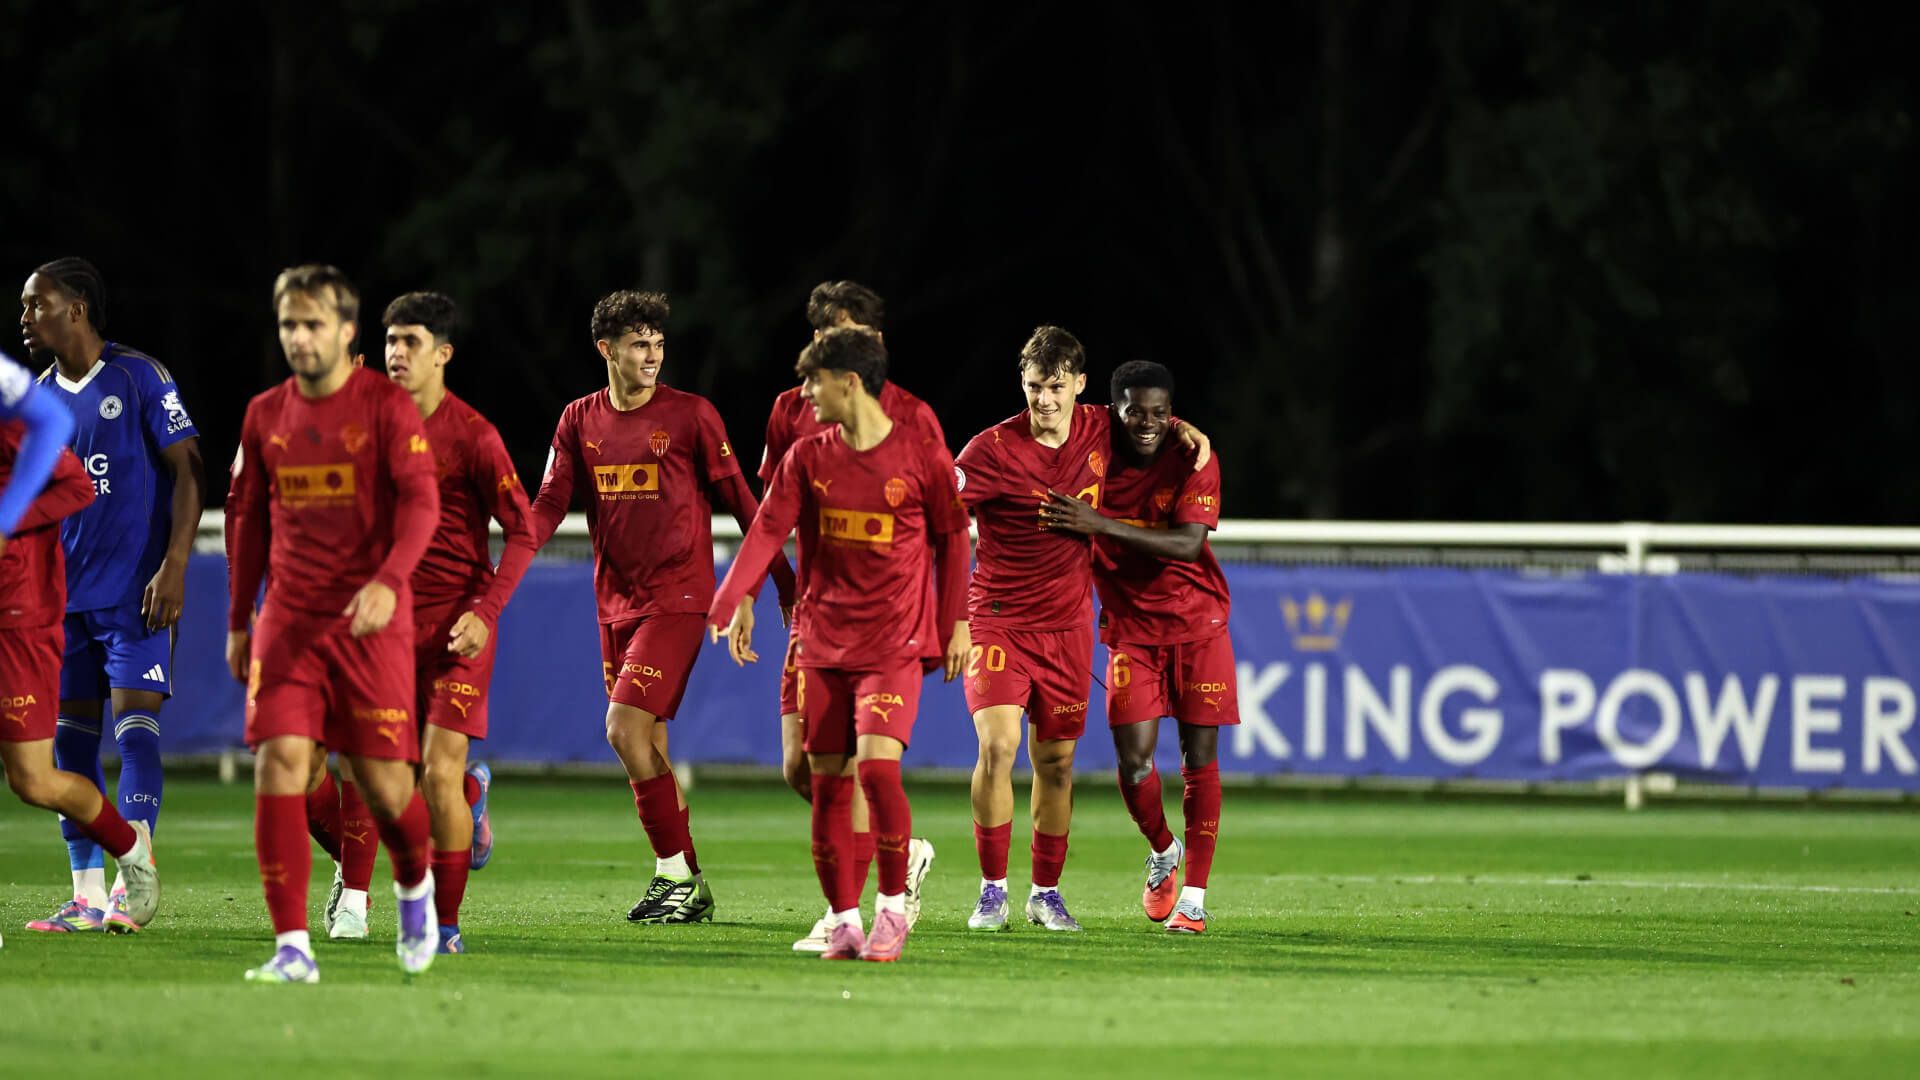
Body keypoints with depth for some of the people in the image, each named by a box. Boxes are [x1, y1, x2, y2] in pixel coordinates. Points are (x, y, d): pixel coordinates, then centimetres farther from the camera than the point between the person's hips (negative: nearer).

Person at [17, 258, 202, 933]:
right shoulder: (39, 396, 12)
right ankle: (87, 895, 6)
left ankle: (132, 884, -13)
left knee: (133, 723, -12)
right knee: (70, 738, 3)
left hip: (135, 591, -6)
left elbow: (187, 472, -7)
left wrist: (174, 566, -16)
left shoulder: (138, 378, -6)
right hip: (66, 593, 6)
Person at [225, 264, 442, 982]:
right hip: (288, 619, 3)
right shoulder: (265, 416, 10)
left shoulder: (387, 407, -4)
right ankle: (293, 948, -13)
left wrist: (388, 580, -29)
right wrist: (238, 621, 18)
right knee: (279, 761, -13)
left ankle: (414, 888, 32)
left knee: (383, 780, -2)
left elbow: (421, 501, -13)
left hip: (372, 619, -3)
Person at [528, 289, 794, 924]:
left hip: (676, 598, -6)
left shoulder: (691, 415, -4)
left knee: (625, 729, -17)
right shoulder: (581, 420, 9)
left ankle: (677, 872, -7)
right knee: (645, 747, 7)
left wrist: (787, 586, 0)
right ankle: (686, 887, 15)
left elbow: (740, 502, -1)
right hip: (616, 602, 6)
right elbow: (549, 504, 5)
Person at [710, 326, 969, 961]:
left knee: (878, 764, -20)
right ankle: (843, 919, 10)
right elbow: (769, 528, -2)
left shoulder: (921, 457, -5)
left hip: (895, 644, -4)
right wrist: (734, 604, -13)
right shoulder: (808, 458, 5)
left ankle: (893, 905, -4)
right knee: (827, 781, 2)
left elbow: (952, 541, 5)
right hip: (823, 643, 4)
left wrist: (954, 625, 5)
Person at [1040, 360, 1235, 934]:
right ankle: (1162, 852, 20)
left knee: (1199, 758, -3)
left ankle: (1193, 896, 5)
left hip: (1198, 623, -1)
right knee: (1133, 758, -10)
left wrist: (1102, 524, -32)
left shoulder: (1193, 463, -11)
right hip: (1130, 626, 1)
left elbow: (1187, 544, -25)